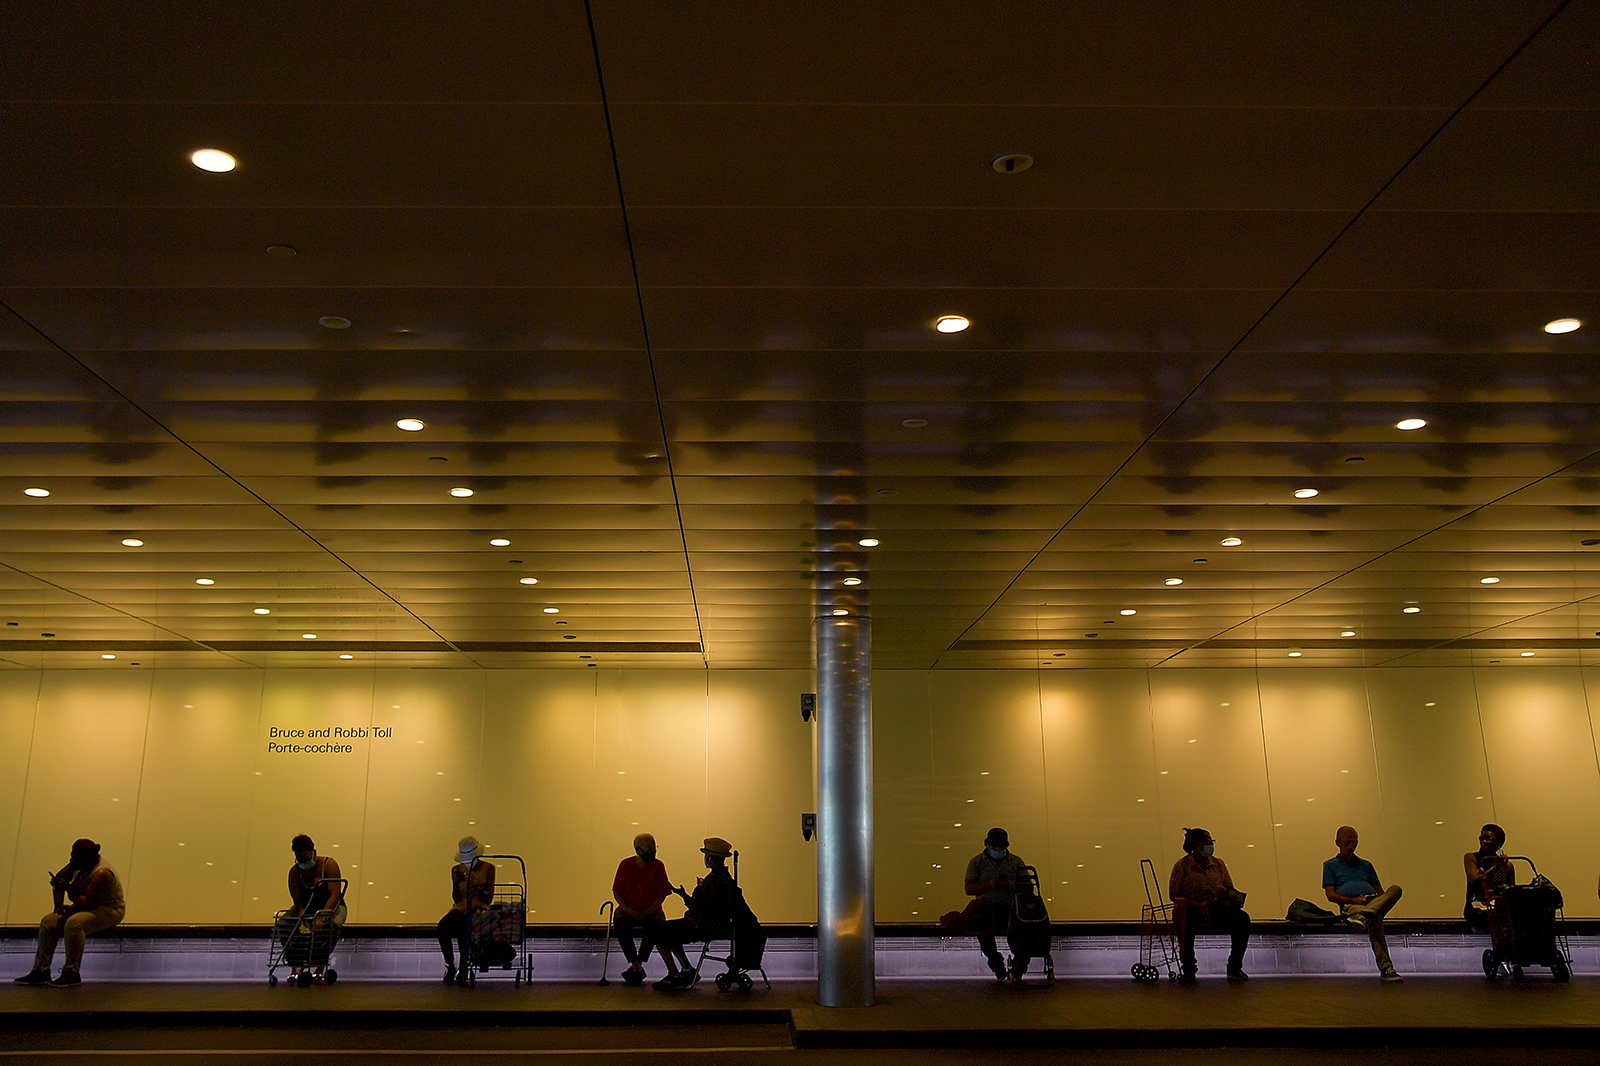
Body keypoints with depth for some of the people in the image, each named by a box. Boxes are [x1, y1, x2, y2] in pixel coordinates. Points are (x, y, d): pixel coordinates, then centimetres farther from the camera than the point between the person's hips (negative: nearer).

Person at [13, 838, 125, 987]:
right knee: (48, 922, -1)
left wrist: (68, 888, -29)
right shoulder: (80, 864, -2)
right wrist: (59, 905, 0)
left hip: (109, 911, -10)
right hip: (86, 907, 10)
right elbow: (59, 880, 11)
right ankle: (41, 970, 2)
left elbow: (88, 903, -31)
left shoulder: (102, 874, -28)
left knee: (74, 923, -34)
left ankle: (72, 973, -27)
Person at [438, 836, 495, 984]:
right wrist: (457, 883, -16)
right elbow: (457, 898, 2)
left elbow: (489, 899, -3)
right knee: (442, 926, -30)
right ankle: (450, 966, -16)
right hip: (460, 908, 3)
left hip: (478, 908, -3)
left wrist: (482, 893, -25)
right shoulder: (456, 870, 9)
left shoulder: (488, 868, 1)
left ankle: (464, 968, -20)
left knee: (462, 926, -35)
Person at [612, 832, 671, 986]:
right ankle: (636, 966, -28)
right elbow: (617, 891, 3)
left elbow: (662, 894, -2)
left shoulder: (658, 865, -1)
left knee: (656, 922, -35)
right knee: (620, 922, -34)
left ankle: (637, 966, -26)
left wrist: (649, 911, -17)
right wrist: (627, 909, -15)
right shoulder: (625, 864, -1)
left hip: (651, 910, 0)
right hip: (628, 909, 0)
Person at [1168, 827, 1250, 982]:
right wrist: (1197, 904, -19)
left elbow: (1230, 889, 14)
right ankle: (1188, 968, -20)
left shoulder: (1219, 864, 11)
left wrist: (1224, 893, -12)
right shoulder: (1182, 865, -2)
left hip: (1214, 908, 4)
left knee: (1242, 918, -22)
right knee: (1188, 922, -40)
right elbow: (1174, 894, -5)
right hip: (1190, 908, -4)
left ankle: (1234, 967, -9)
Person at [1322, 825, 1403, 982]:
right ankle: (1385, 968, -54)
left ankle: (1363, 915, -55)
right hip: (1349, 905, -4)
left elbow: (1381, 892, 25)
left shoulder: (1366, 865, 33)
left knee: (1396, 889, -30)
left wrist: (1377, 898, -1)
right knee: (1374, 918, -42)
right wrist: (1353, 900, -12)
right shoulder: (1330, 865, 20)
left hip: (1375, 903, 4)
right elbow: (1331, 895, 6)